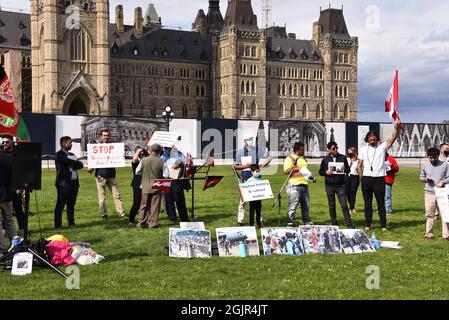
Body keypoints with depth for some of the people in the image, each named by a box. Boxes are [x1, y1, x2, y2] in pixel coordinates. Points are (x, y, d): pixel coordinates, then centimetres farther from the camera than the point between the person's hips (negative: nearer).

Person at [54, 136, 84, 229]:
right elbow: (72, 163, -17)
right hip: (63, 183, -7)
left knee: (71, 204, 11)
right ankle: (58, 225, -2)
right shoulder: (59, 155, -5)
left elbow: (80, 165, 8)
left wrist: (74, 165, -9)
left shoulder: (71, 155, 21)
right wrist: (77, 163, 0)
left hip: (74, 183, 7)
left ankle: (71, 223, 16)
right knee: (60, 205, -4)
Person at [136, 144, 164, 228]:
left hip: (146, 186, 1)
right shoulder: (161, 162, -10)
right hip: (157, 187, -1)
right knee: (155, 206, 6)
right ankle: (153, 223, 8)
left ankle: (141, 223, 13)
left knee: (144, 205, 10)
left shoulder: (144, 160, -8)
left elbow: (137, 172, 3)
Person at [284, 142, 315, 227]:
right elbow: (286, 172, -13)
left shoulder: (303, 158, 21)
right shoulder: (290, 158, -4)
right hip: (295, 185, -8)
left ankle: (307, 221, 19)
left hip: (304, 184, 8)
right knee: (293, 205, -7)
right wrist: (295, 168, -20)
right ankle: (290, 223, -3)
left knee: (306, 204, 10)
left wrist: (311, 177, 15)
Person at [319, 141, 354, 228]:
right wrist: (326, 172, -10)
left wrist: (344, 169, -12)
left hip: (340, 185, -1)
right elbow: (320, 171, 11)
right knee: (331, 205, 7)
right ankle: (334, 224, 17)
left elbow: (348, 170, 11)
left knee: (344, 205, -7)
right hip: (329, 185, 1)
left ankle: (349, 224, -4)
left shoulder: (343, 157, 7)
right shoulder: (325, 159, 7)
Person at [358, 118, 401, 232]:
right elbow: (360, 165, 10)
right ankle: (367, 225, 15)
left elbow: (393, 138, -12)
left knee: (381, 203, 2)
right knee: (367, 204, 9)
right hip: (366, 179, 2)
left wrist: (397, 127, -28)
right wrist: (362, 178, 3)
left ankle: (383, 226, 7)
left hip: (379, 178, -2)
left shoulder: (382, 146, 1)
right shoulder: (363, 149, 7)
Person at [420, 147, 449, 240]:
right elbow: (421, 177, 14)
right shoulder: (425, 165, 5)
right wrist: (425, 179, -7)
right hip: (429, 193, 1)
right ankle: (429, 234, 16)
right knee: (430, 215, 7)